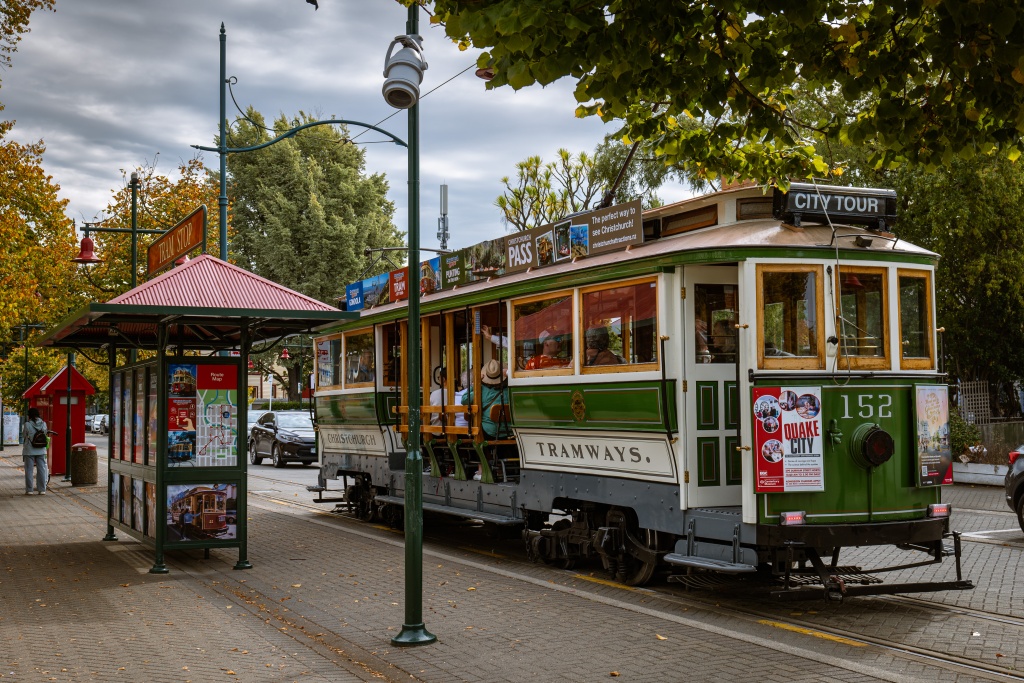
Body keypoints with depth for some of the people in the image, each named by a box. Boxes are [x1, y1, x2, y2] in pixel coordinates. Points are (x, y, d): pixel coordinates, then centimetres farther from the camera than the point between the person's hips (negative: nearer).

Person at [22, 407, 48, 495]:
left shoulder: (28, 424, -14)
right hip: (41, 450, 3)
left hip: (29, 451, -3)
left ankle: (29, 490, 8)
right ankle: (42, 489, 9)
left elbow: (24, 435, -1)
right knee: (41, 469, 8)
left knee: (29, 470, 6)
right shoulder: (43, 424, -4)